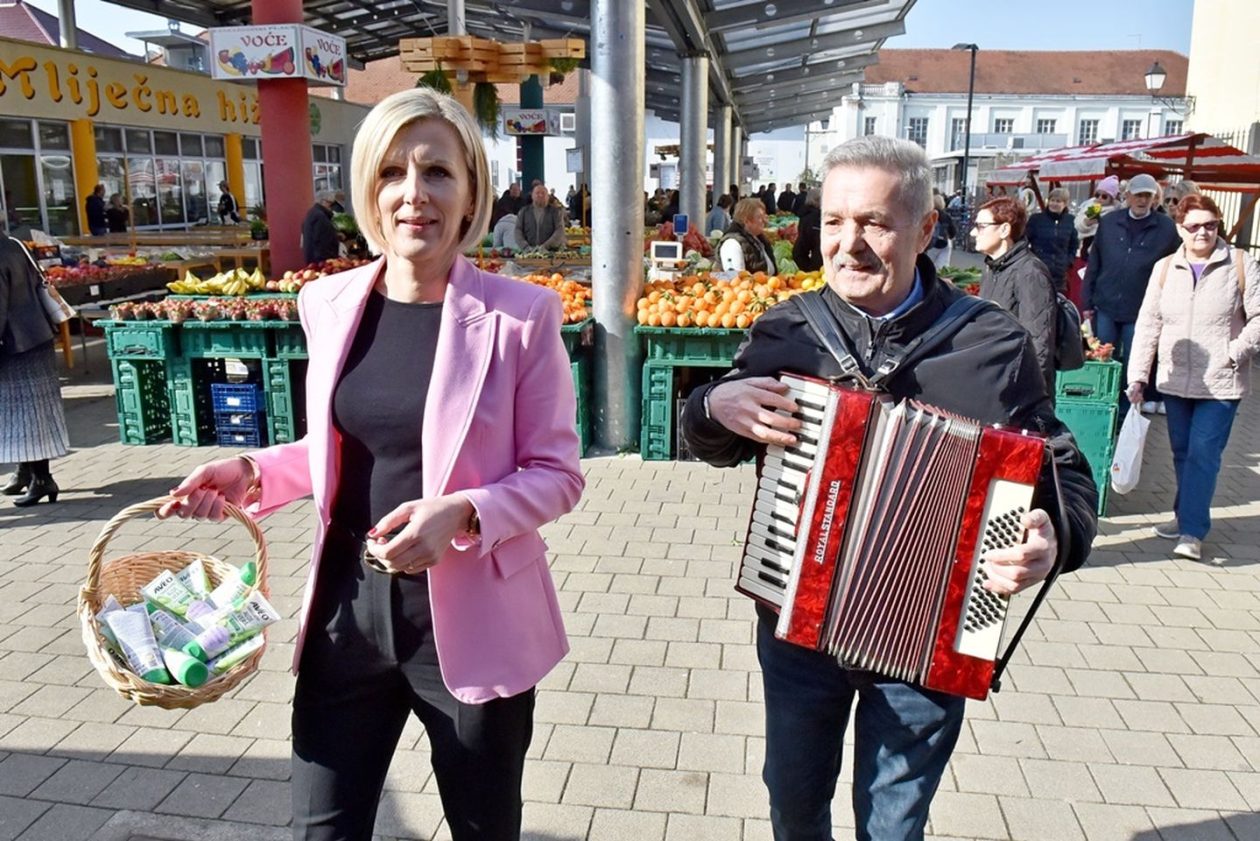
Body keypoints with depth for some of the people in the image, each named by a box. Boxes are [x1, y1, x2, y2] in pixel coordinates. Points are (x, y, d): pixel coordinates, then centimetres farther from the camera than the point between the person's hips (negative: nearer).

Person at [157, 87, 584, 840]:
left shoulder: (521, 314, -14)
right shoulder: (330, 303, 1)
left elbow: (556, 474, -10)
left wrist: (462, 514, -26)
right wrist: (257, 473, -3)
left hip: (471, 622, -3)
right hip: (348, 612, 4)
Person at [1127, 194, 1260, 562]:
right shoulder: (1165, 268, 5)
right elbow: (1148, 324, 3)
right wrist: (1137, 376, -2)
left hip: (1220, 384, -3)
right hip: (1175, 381, 3)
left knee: (1203, 455, -7)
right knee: (1182, 454, 13)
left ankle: (1192, 532, -4)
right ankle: (1187, 515, 28)